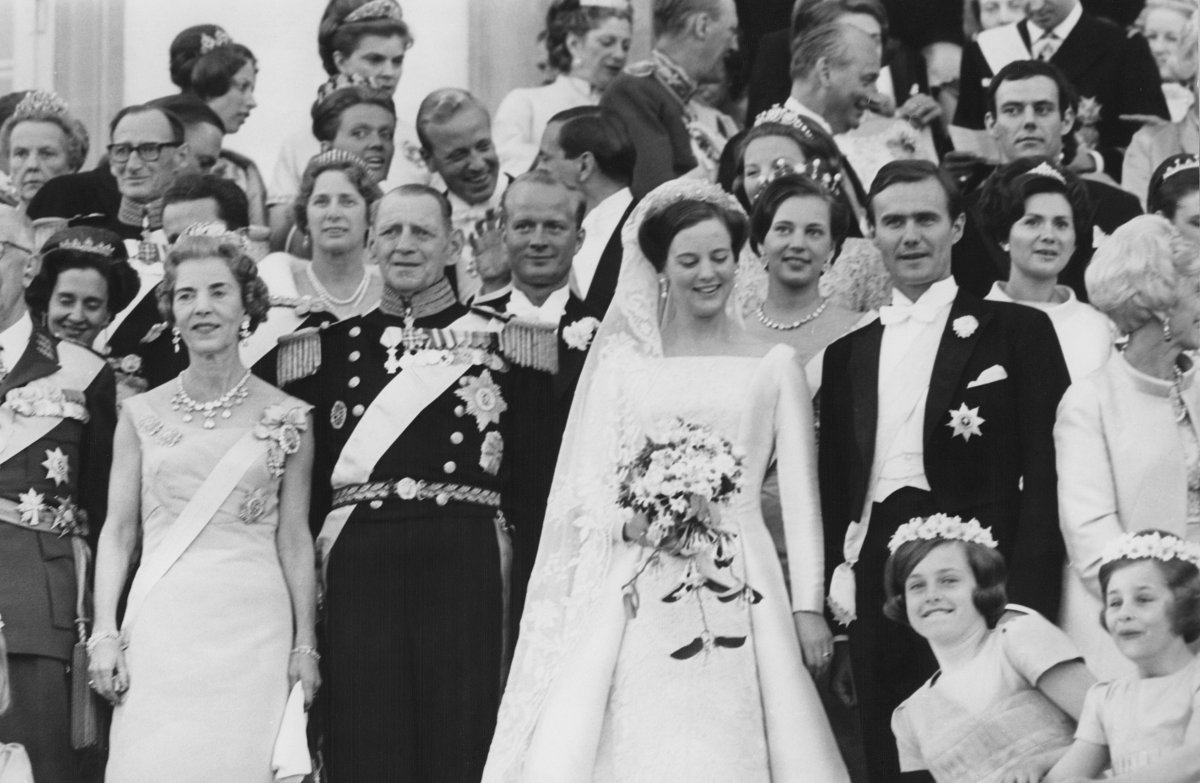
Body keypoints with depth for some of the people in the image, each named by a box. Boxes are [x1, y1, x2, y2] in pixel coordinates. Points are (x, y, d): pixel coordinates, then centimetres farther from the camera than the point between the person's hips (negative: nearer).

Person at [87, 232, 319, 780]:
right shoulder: (142, 415, 8)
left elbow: (294, 539, 6)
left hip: (252, 627, -1)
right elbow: (118, 531, 9)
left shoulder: (287, 418, 5)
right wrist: (104, 633, 0)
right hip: (160, 627, 1)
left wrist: (306, 647, 4)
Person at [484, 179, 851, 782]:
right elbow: (588, 484, 9)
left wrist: (808, 606, -3)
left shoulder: (772, 365, 10)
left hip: (736, 592, 0)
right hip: (636, 596, 1)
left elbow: (799, 494, 6)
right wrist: (631, 521, -12)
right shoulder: (623, 362, 12)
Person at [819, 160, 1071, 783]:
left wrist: (1027, 606, -11)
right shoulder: (848, 356, 18)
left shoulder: (1018, 333, 4)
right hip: (876, 587, 4)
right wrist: (838, 624, 8)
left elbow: (1044, 477, -2)